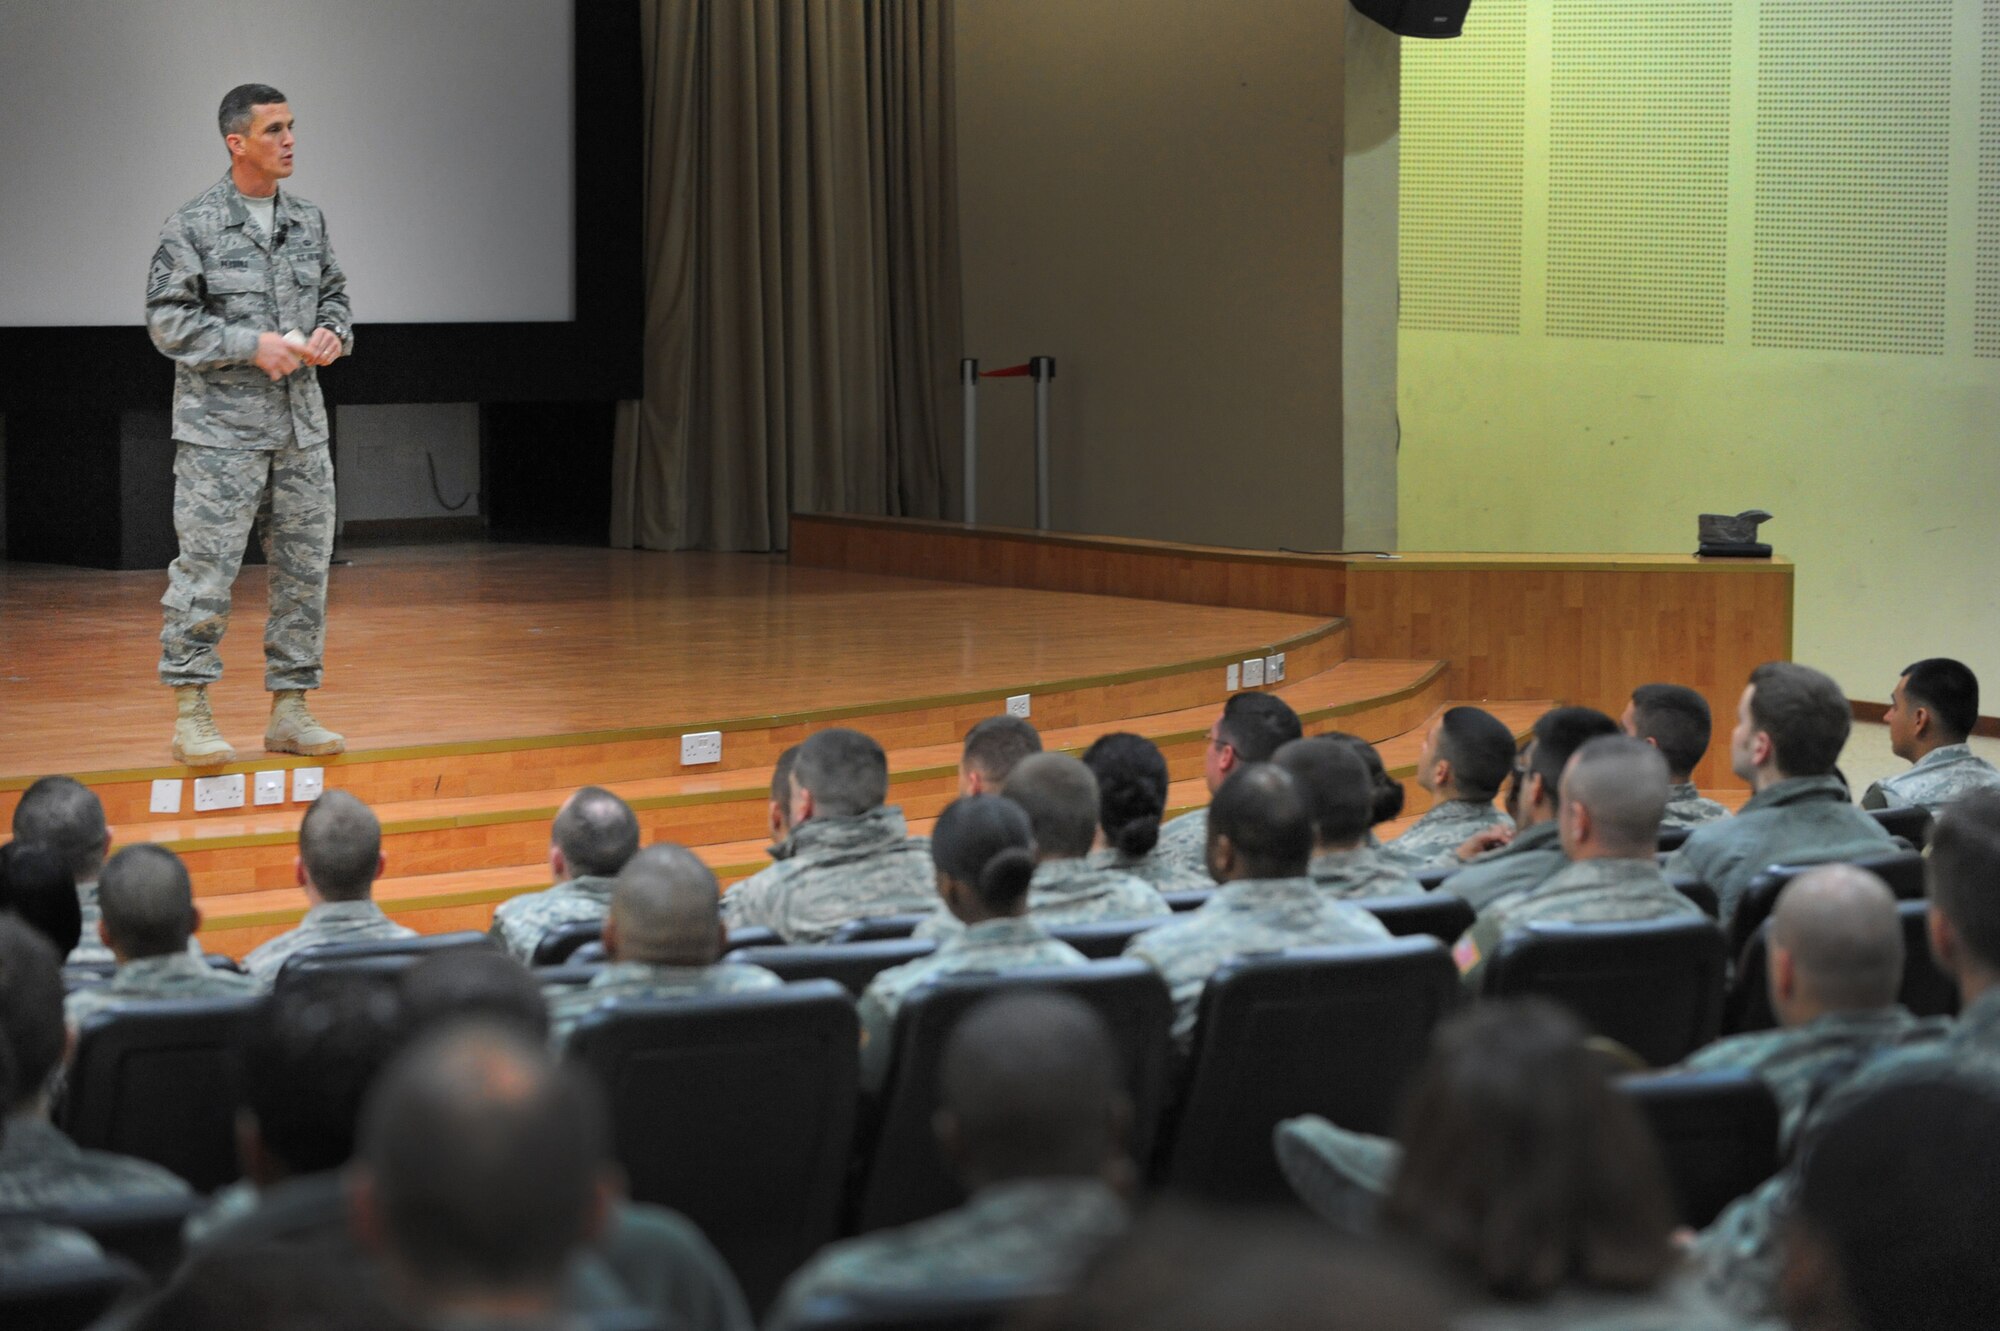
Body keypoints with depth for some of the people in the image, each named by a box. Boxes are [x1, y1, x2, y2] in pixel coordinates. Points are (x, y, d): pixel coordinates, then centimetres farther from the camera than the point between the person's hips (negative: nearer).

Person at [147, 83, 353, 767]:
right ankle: (191, 714, 1)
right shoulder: (193, 225, -6)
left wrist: (332, 332, -2)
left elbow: (334, 294, 21)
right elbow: (167, 319, -9)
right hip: (220, 428, -6)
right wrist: (252, 345, -16)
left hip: (300, 427, 6)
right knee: (207, 567, -7)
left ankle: (290, 710, 16)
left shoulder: (308, 220, 11)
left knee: (304, 568, 7)